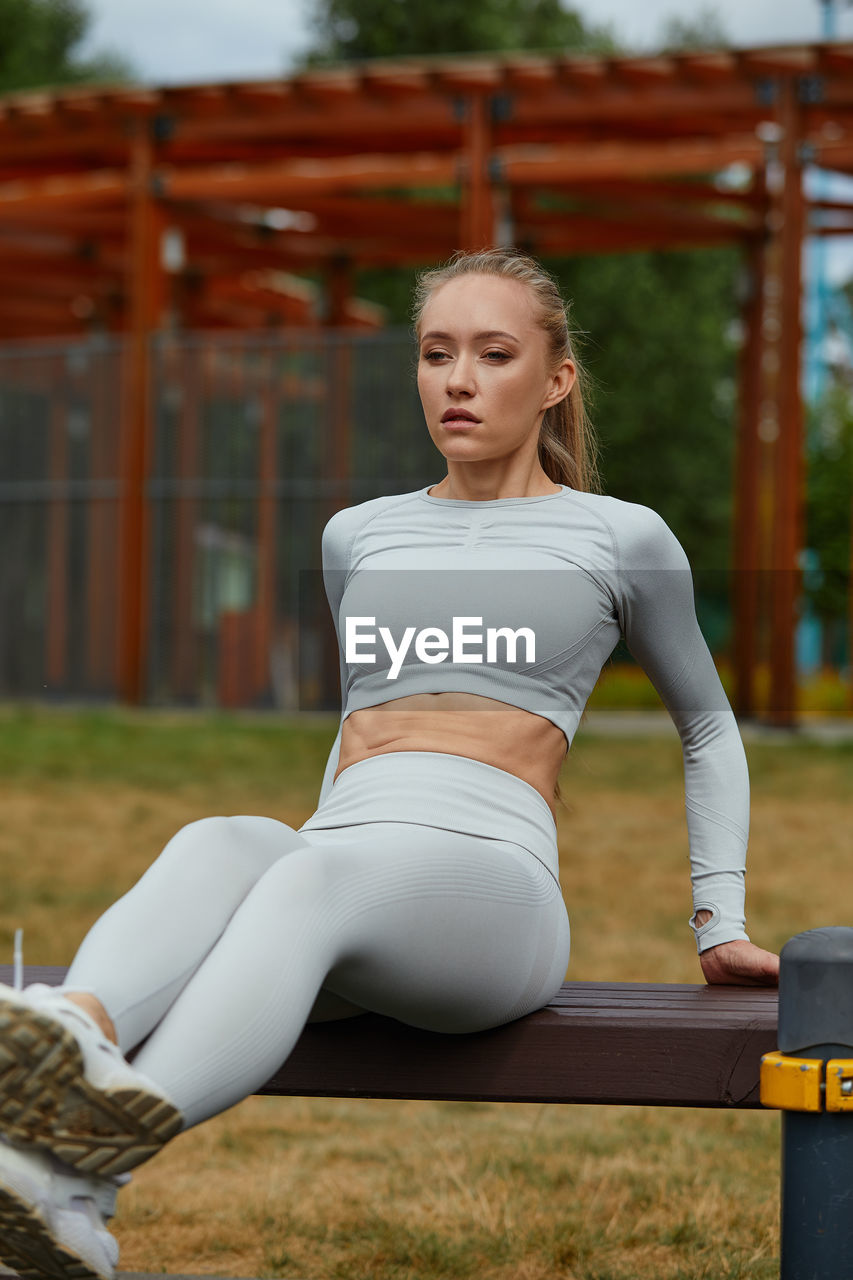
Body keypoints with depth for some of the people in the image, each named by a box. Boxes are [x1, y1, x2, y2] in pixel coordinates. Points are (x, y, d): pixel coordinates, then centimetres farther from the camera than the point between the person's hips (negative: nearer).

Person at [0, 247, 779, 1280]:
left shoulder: (620, 539, 15)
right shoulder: (358, 537, 26)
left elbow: (707, 729, 27)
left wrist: (720, 926, 23)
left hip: (491, 890, -4)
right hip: (337, 854, 4)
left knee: (306, 882, -40)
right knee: (218, 846, -36)